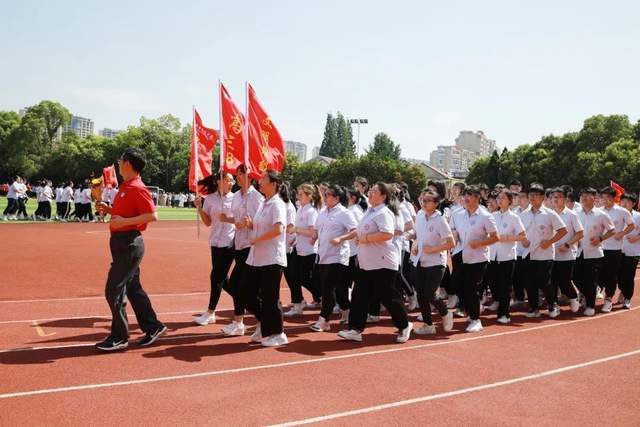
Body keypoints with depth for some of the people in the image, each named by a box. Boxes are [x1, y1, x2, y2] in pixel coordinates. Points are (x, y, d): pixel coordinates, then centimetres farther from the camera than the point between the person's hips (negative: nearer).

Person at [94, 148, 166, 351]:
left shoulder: (137, 188, -16)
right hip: (123, 243, 10)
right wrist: (108, 209, 10)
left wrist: (123, 221, -24)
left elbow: (152, 216, -22)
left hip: (129, 244, -10)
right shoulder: (126, 187, 14)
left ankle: (119, 337, 6)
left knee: (113, 290, -5)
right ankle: (153, 327, 23)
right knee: (132, 288, 15)